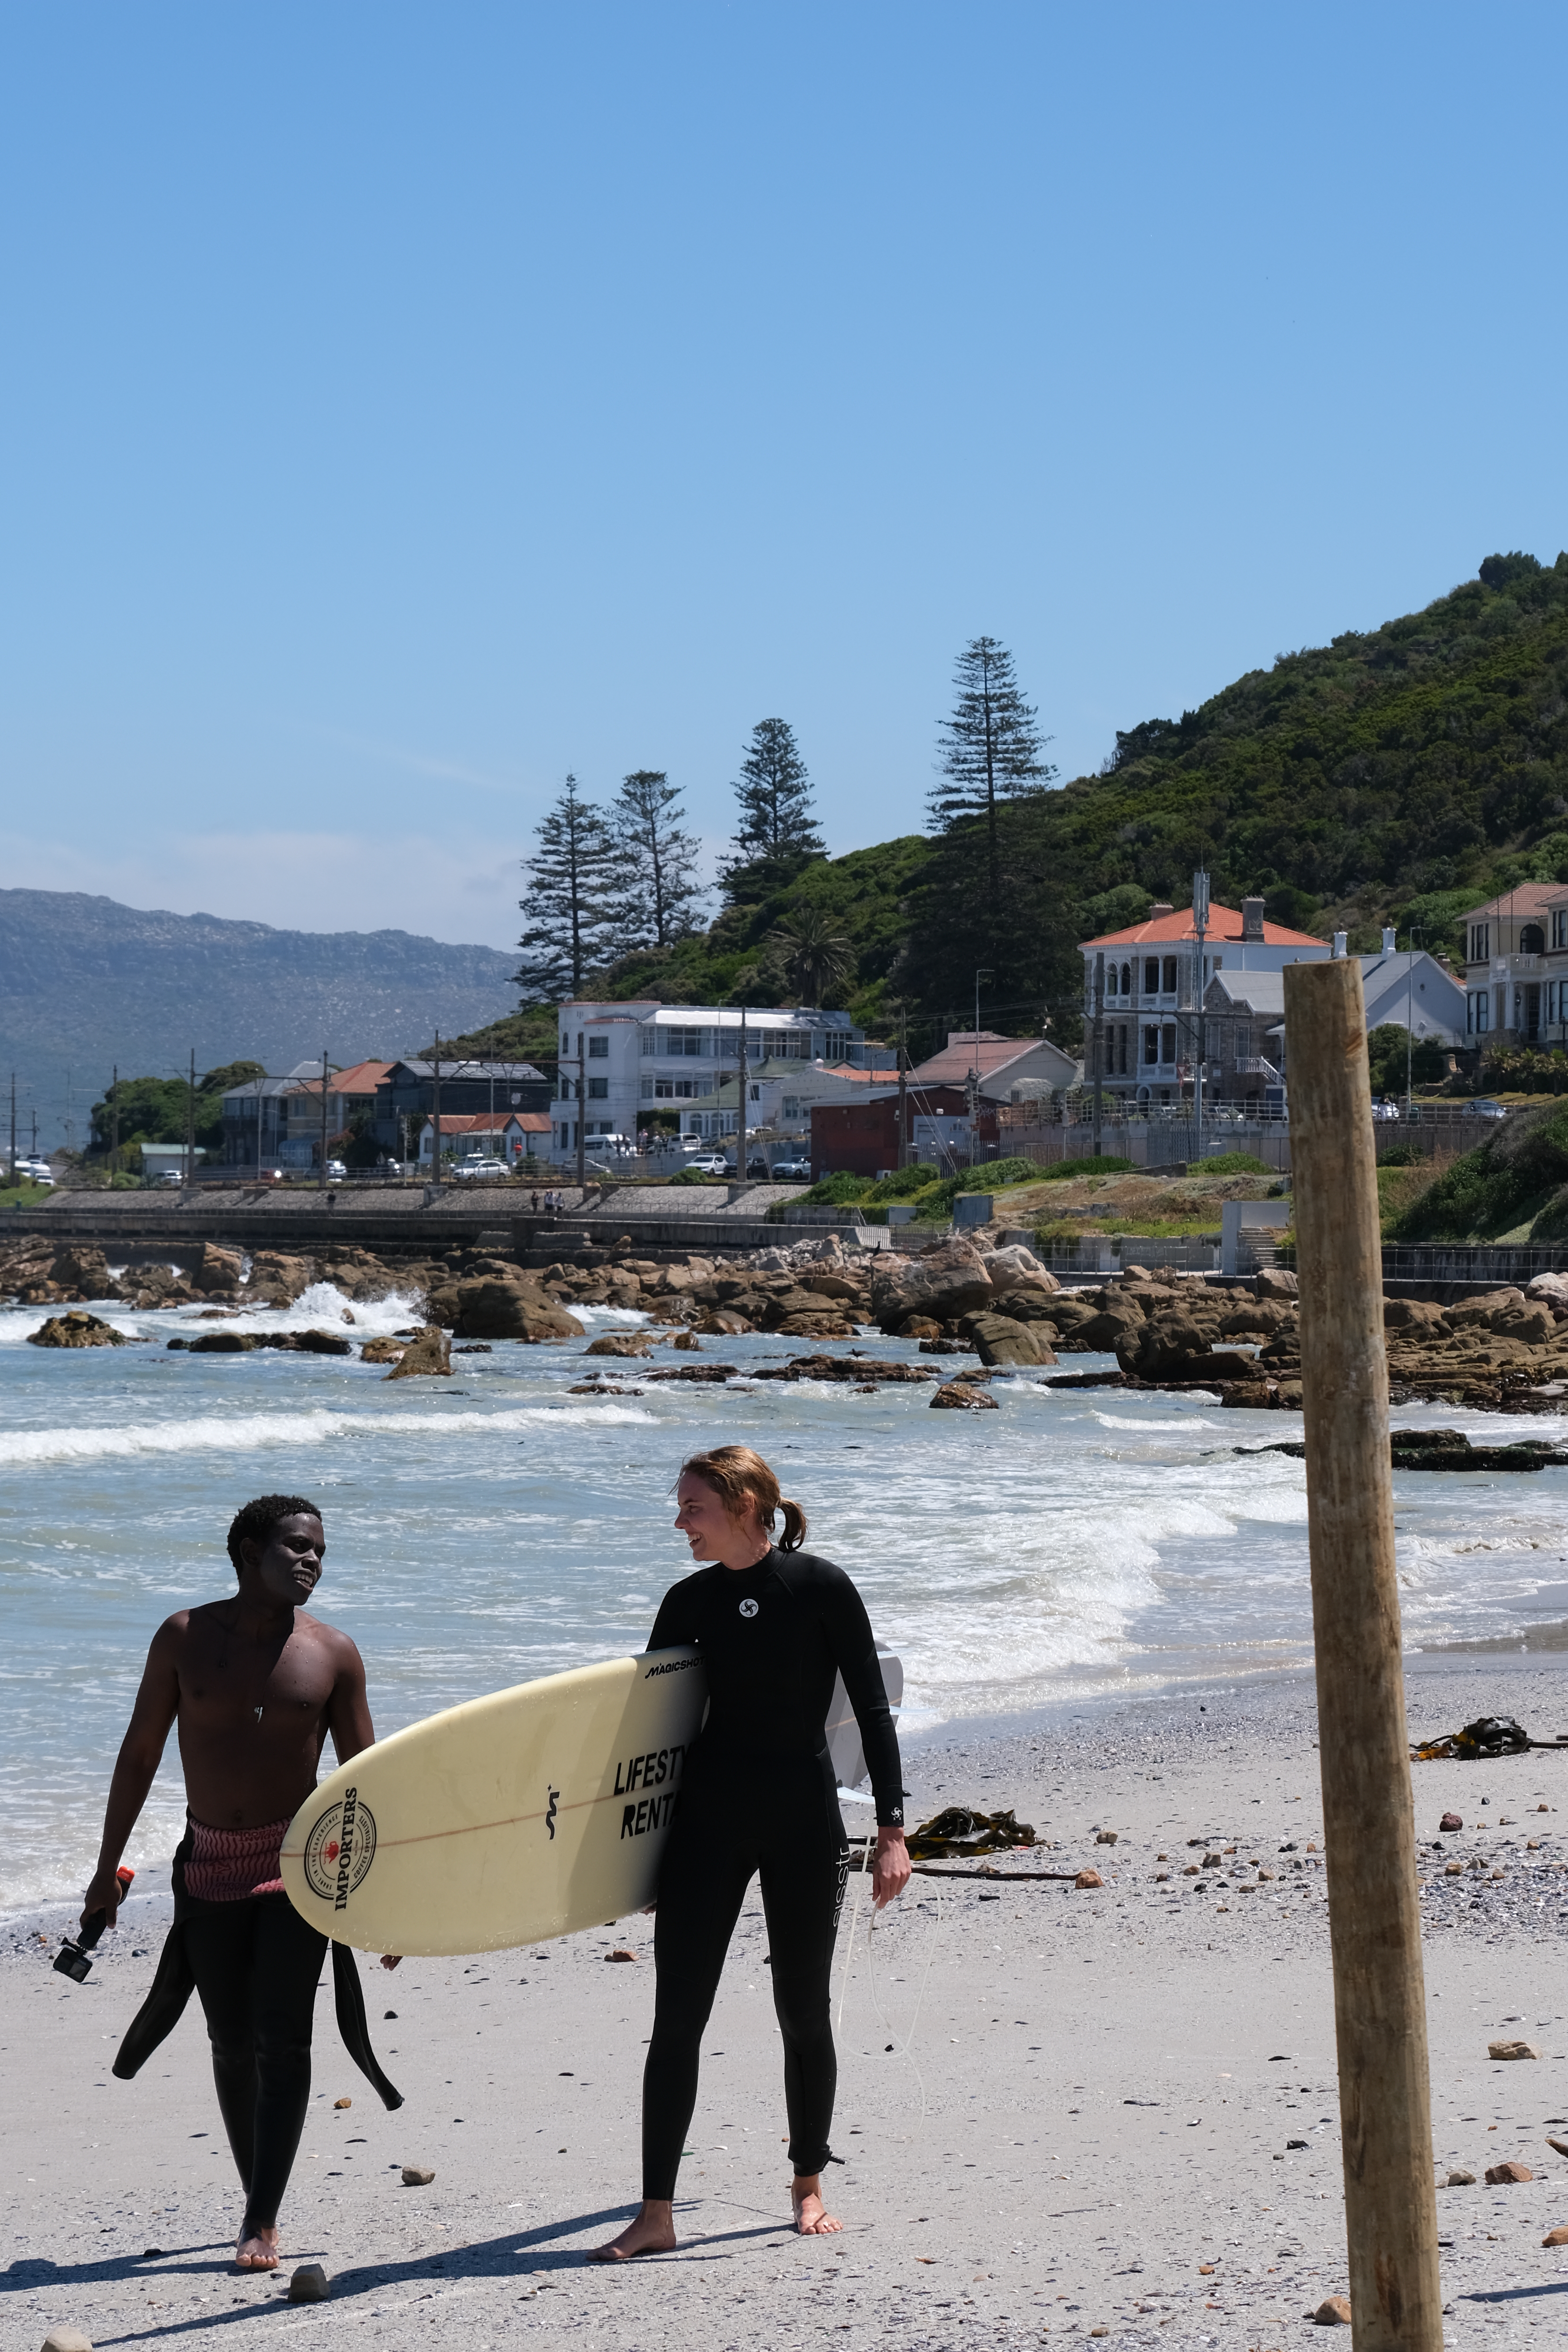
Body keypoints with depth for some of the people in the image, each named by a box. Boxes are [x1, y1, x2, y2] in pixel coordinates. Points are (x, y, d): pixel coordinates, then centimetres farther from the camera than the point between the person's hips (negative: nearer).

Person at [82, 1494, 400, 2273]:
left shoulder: (332, 1653, -3)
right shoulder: (185, 1637, -2)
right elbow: (140, 1753, 5)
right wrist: (107, 1868, 4)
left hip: (297, 1859, -2)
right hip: (210, 1863, 2)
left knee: (282, 2036, -11)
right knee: (231, 2042, 8)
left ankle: (263, 2223, -9)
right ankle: (258, 2204, 21)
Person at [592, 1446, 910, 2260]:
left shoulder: (821, 1588, -7)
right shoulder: (691, 1602, 4)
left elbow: (872, 1711, -4)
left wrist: (891, 1831, -8)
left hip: (804, 1823, -3)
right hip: (708, 1818, 3)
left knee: (803, 2011, 7)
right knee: (676, 2017, -3)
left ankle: (808, 2186, 28)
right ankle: (656, 2214, -1)